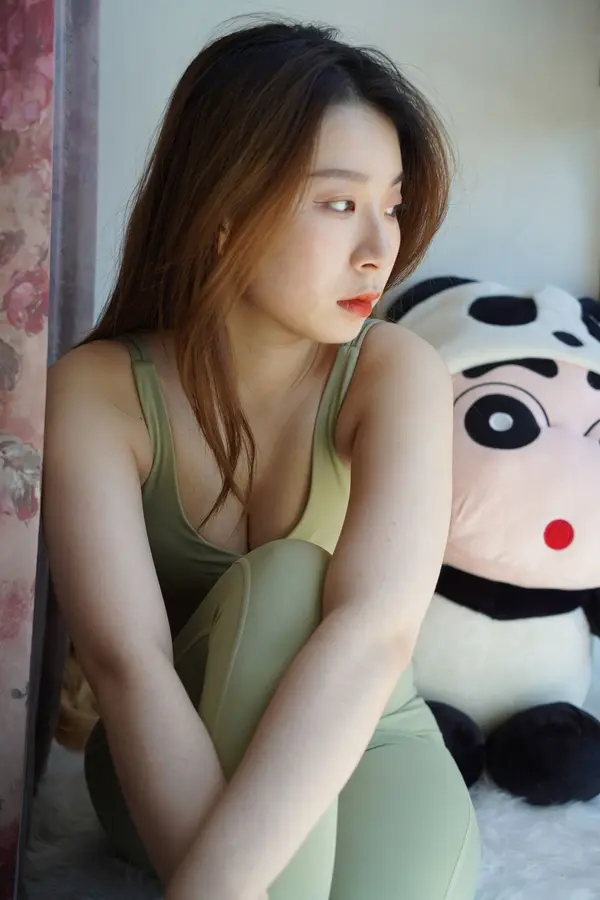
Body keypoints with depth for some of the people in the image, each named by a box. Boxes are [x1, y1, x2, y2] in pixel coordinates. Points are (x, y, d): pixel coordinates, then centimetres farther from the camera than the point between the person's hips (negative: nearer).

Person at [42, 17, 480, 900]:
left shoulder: (398, 373, -17)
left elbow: (376, 630, -32)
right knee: (280, 585, -31)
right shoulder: (97, 390, -17)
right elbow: (128, 661, -29)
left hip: (369, 746, 0)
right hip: (175, 759, 1)